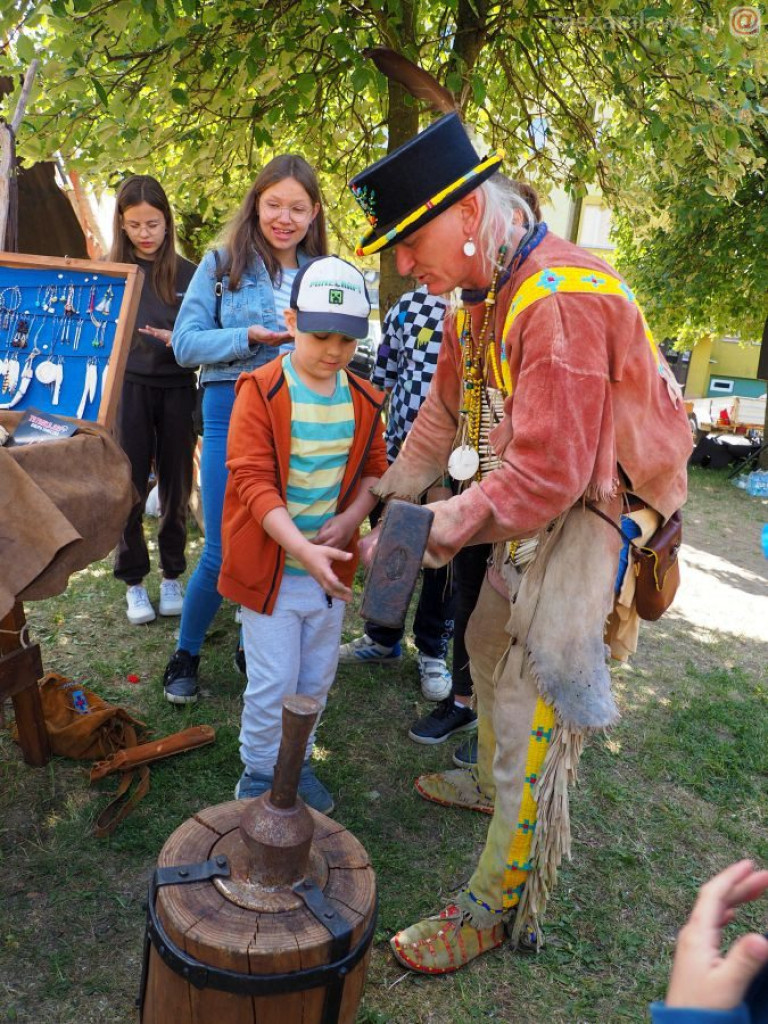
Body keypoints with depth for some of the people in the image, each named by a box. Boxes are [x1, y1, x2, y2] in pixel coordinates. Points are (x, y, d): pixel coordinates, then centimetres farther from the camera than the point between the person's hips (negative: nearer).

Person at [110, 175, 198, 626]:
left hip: (177, 390, 0)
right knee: (131, 489, 3)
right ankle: (134, 581, 17)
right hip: (130, 388, 0)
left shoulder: (187, 273, 3)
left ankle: (172, 576, 23)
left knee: (176, 488, 7)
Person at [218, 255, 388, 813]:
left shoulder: (363, 400, 2)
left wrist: (351, 518, -9)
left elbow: (375, 466, 11)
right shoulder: (261, 391, -13)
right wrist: (303, 549, -28)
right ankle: (258, 774, 27)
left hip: (330, 564, 5)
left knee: (316, 679, 16)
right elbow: (253, 482, -18)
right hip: (270, 565, -4)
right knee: (273, 683, 2)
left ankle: (297, 762, 39)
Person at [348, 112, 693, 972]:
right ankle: (490, 785, 51)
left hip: (586, 524, -10)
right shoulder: (479, 297, 5)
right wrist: (383, 506, 9)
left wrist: (457, 522, -17)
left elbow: (547, 473, -30)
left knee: (534, 713, -3)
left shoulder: (562, 299, -27)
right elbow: (440, 421, 11)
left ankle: (498, 905, 16)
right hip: (524, 519, 10)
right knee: (488, 651, 25)